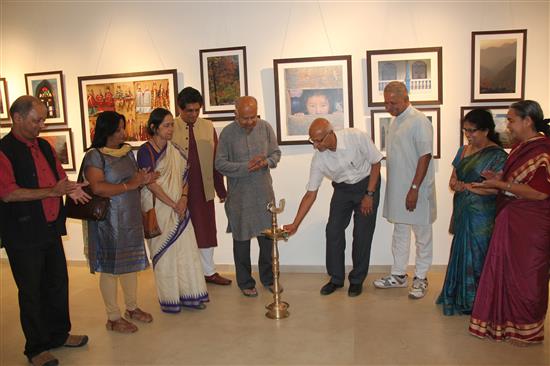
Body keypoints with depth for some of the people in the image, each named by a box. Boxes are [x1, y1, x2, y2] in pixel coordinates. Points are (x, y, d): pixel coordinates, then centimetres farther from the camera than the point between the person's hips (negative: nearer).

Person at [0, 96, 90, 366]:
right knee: (31, 291, 6)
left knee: (58, 283, 17)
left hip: (50, 228, 7)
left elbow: (58, 178, 18)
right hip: (23, 234, -7)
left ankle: (59, 334, 36)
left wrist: (70, 188, -4)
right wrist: (52, 191, -24)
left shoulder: (44, 146, 10)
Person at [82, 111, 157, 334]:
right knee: (110, 267, 4)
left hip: (131, 217, 7)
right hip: (108, 221, -7)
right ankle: (113, 318, 19)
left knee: (131, 263, 16)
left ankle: (132, 308, 33)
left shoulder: (127, 151, 9)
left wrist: (143, 180, -3)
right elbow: (98, 188, -24)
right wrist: (130, 185, -21)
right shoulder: (94, 156, -13)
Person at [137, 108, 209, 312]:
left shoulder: (174, 150, 7)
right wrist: (173, 205, -13)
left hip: (179, 208, 5)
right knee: (164, 252, 4)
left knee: (187, 249, 6)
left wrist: (184, 198, -8)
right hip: (159, 209, -5)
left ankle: (188, 294, 19)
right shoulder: (145, 151, -10)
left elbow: (185, 175, 8)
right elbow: (151, 184, -14)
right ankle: (169, 299, 18)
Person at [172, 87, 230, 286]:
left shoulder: (208, 127, 4)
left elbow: (216, 160, 6)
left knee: (206, 232, 13)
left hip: (204, 190, 3)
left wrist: (221, 190, 7)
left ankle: (209, 272, 28)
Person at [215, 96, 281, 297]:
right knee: (241, 239, 8)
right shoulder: (227, 133, -8)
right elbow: (220, 164, -7)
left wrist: (266, 162, -15)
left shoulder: (266, 127, -1)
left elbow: (276, 153, 7)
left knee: (268, 237, 10)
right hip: (239, 195, -2)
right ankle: (245, 282, 25)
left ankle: (269, 278, 29)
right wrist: (245, 167, -19)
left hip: (264, 192, 2)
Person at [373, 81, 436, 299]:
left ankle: (421, 278, 19)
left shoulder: (419, 121, -14)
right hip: (397, 189, 8)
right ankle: (398, 275, 28)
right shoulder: (395, 121, 10)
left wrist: (414, 189, -21)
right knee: (400, 233, 16)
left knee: (422, 234, 6)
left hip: (416, 190, -8)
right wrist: (395, 189, 14)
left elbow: (425, 156, -18)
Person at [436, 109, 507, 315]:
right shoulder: (464, 150, 10)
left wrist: (467, 187, -19)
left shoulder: (497, 155, -12)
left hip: (482, 215, -7)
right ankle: (459, 297, 30)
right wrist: (455, 184, -8)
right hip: (463, 212, 7)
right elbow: (454, 177, 14)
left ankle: (475, 302, 20)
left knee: (476, 256, 3)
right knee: (461, 253, 15)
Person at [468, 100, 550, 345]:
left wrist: (500, 184, -21)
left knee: (525, 276, 6)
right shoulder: (521, 147, 8)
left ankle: (528, 331, 25)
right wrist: (499, 178, 2)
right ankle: (507, 320, 32)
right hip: (510, 220, 8)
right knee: (506, 271, 15)